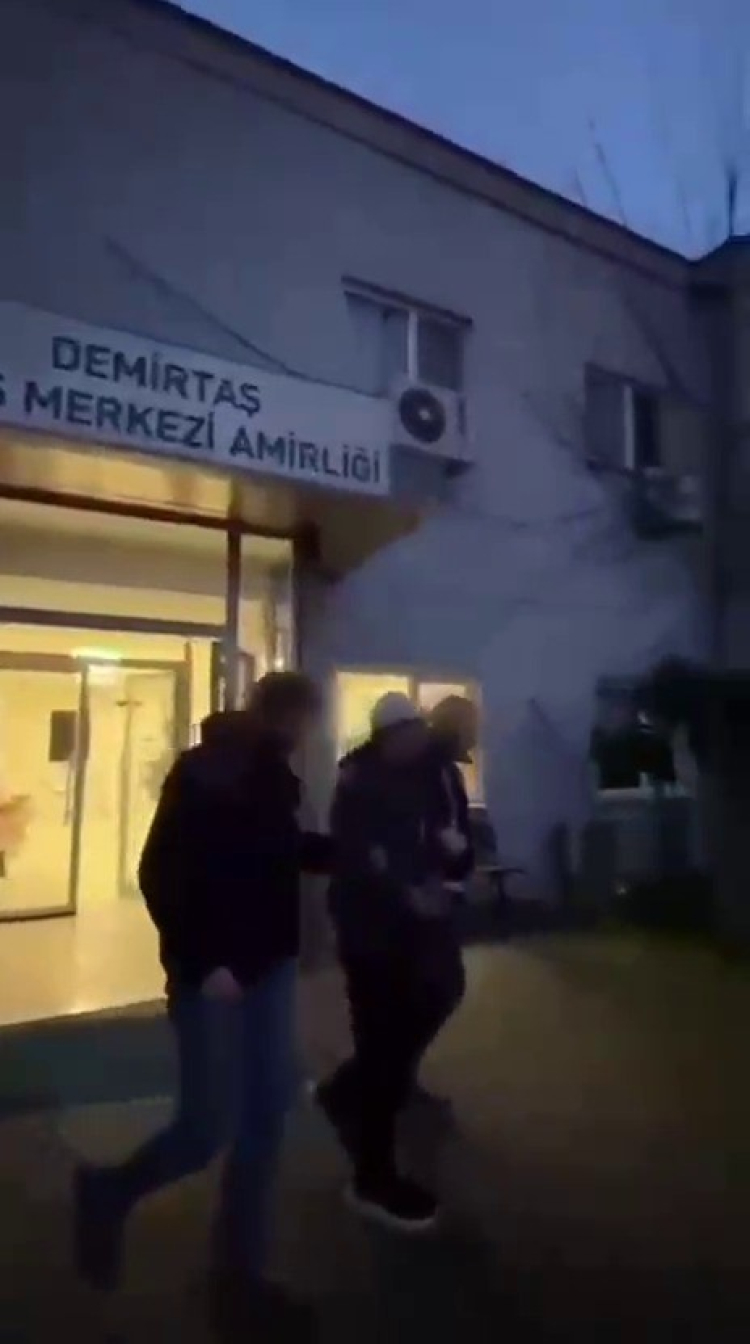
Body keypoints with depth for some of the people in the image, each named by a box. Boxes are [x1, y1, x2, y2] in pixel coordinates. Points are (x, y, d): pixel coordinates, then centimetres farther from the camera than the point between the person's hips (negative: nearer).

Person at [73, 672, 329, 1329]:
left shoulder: (275, 773, 5)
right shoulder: (202, 771, -16)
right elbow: (160, 874, -17)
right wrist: (202, 961, -19)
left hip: (270, 964, 7)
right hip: (214, 971, -7)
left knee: (268, 1114, 13)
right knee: (203, 1129, 1)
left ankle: (240, 1268, 31)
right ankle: (109, 1191, 32)